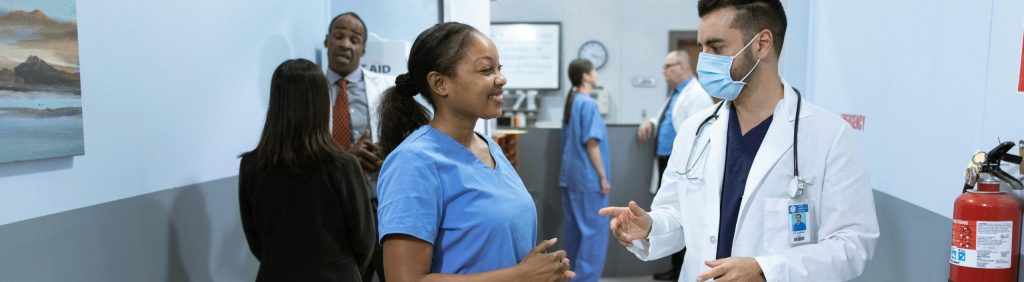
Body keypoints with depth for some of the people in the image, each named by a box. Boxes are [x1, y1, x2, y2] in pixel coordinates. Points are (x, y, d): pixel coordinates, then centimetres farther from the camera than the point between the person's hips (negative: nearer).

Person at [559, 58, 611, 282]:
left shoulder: (571, 101, 12)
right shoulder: (588, 104, -14)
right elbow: (591, 143, -18)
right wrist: (603, 176, -13)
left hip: (571, 174, 9)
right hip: (588, 176, -9)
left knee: (575, 228, 13)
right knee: (594, 230, -3)